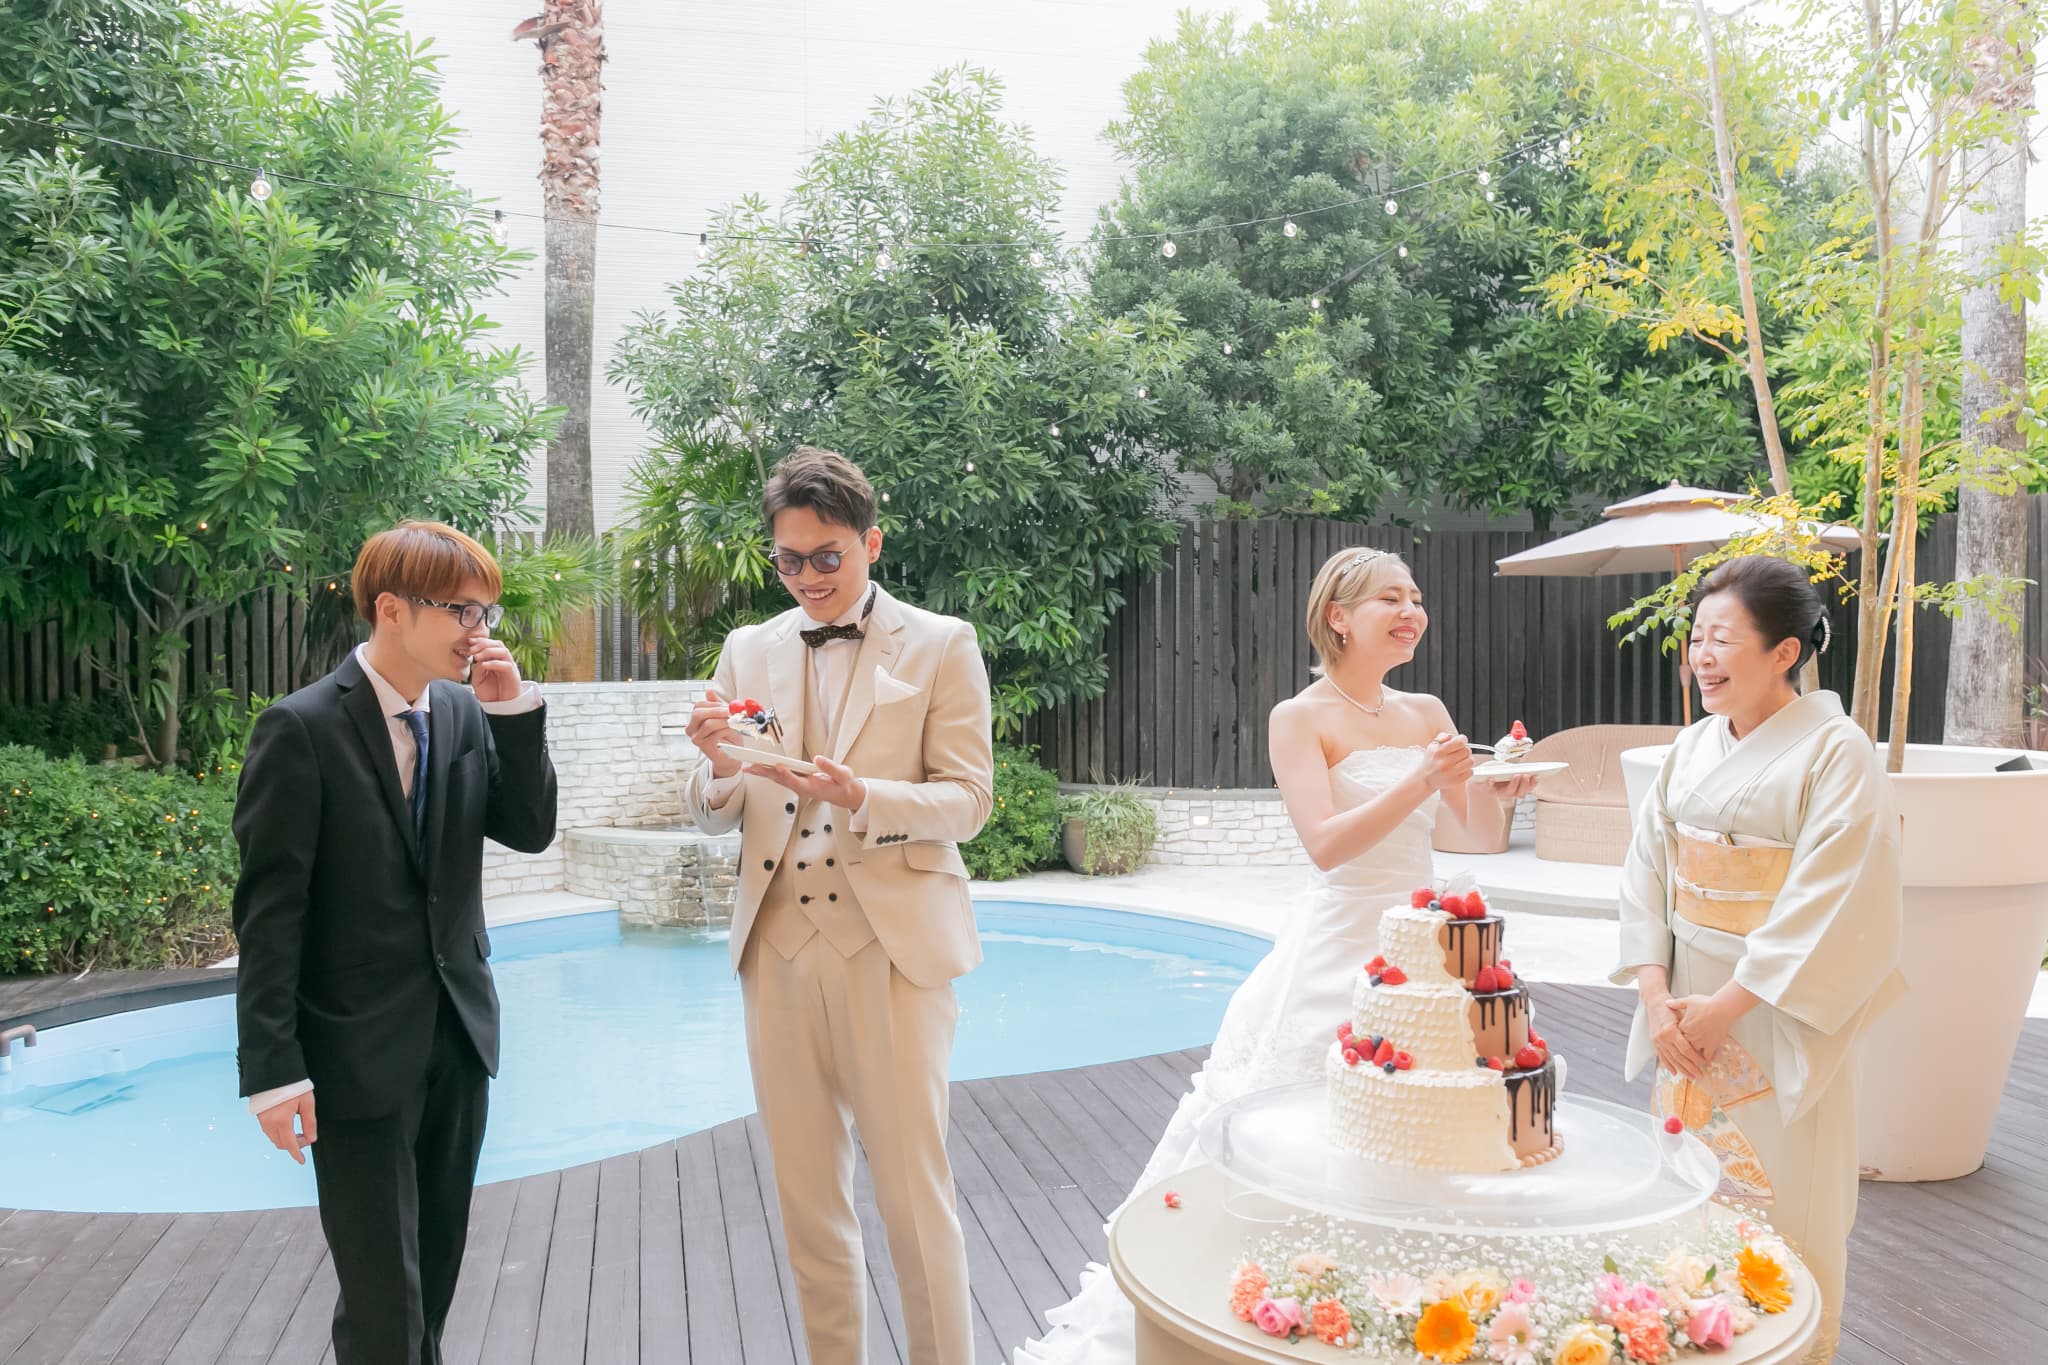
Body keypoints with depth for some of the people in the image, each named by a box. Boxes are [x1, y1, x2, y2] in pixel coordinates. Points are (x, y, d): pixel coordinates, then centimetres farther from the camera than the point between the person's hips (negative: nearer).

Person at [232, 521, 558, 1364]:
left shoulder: (467, 713, 3)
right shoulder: (302, 728, -14)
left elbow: (530, 830, 2)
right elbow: (269, 910, -14)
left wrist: (514, 710, -10)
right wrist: (273, 1070, -16)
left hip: (458, 1033, 6)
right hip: (358, 1049, -6)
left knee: (437, 1269, 18)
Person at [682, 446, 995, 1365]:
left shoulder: (941, 646, 2)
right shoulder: (749, 650, 11)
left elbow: (968, 800, -3)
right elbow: (714, 817, 12)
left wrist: (862, 796, -20)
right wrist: (718, 766, -11)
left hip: (892, 945, -3)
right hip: (779, 944, 4)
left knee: (913, 1191, 0)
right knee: (807, 1194, 12)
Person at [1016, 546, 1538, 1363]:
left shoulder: (1427, 713, 9)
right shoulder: (1300, 719, -8)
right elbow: (1325, 844, -18)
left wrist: (1501, 788, -13)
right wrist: (1418, 782, -27)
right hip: (1341, 953, -6)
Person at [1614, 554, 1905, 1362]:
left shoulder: (1836, 752, -13)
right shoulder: (1693, 747, 5)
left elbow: (1831, 908, -18)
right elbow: (1647, 868, 4)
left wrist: (1728, 1006, -17)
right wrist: (1656, 994, -6)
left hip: (1778, 1016, -6)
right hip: (1689, 1010, 6)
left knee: (1779, 1199, 5)